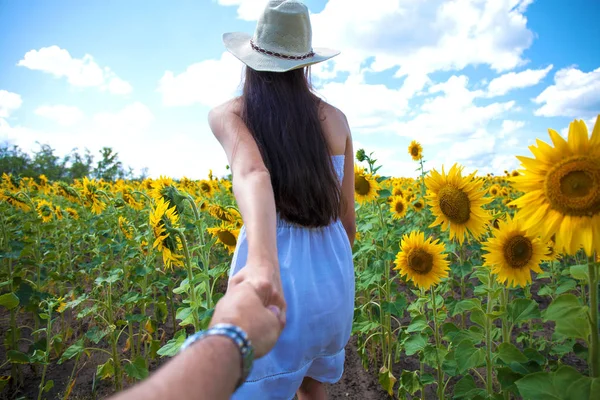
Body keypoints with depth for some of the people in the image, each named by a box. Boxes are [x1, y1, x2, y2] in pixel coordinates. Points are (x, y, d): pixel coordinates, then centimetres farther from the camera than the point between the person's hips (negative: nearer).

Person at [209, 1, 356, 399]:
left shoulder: (227, 114, -4)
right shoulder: (335, 118, 6)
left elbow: (252, 174, -27)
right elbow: (348, 217, 8)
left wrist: (263, 263, -43)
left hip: (274, 275, -4)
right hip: (332, 273, 5)